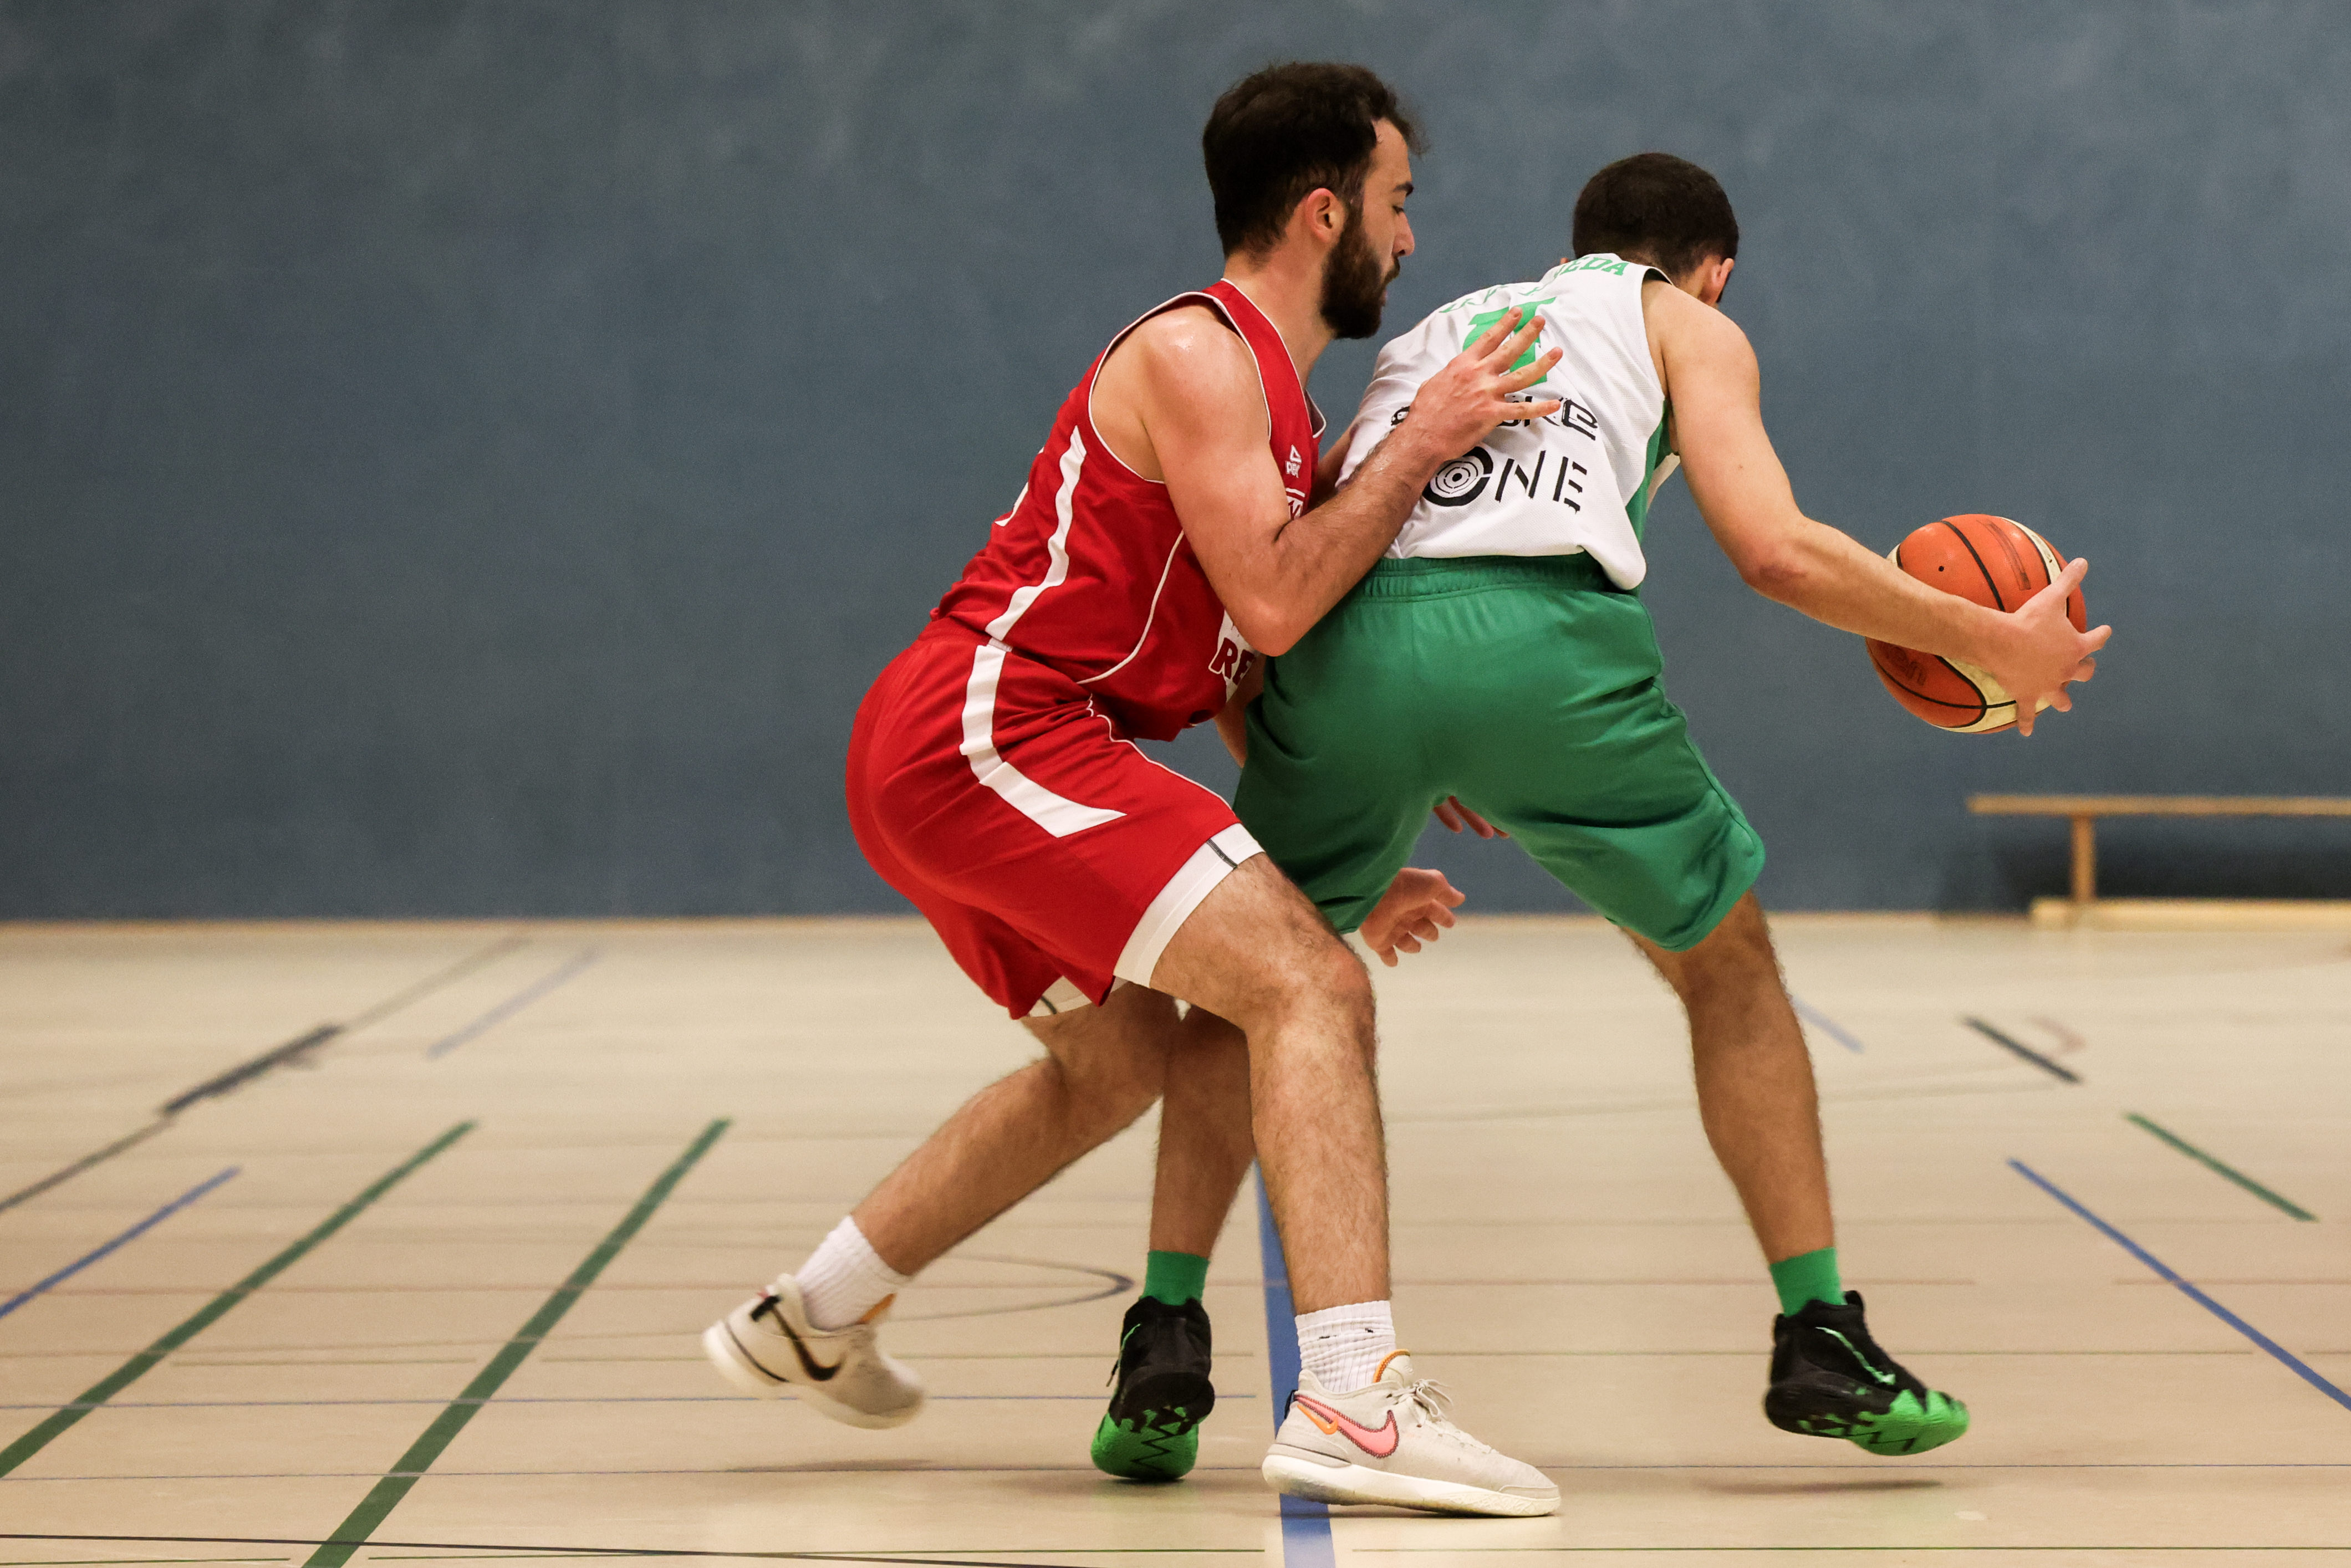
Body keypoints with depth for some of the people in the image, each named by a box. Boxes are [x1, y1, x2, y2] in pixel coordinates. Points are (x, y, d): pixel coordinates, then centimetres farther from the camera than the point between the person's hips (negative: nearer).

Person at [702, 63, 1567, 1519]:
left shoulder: (1275, 406, 20)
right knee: (1310, 985, -17)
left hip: (949, 761, 11)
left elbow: (1239, 669, 23)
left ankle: (811, 1317, 36)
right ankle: (1358, 1398, -27)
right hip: (985, 733, -11)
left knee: (1119, 1058, 27)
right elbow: (1270, 607, -20)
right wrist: (1421, 444, -12)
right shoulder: (1195, 353, -10)